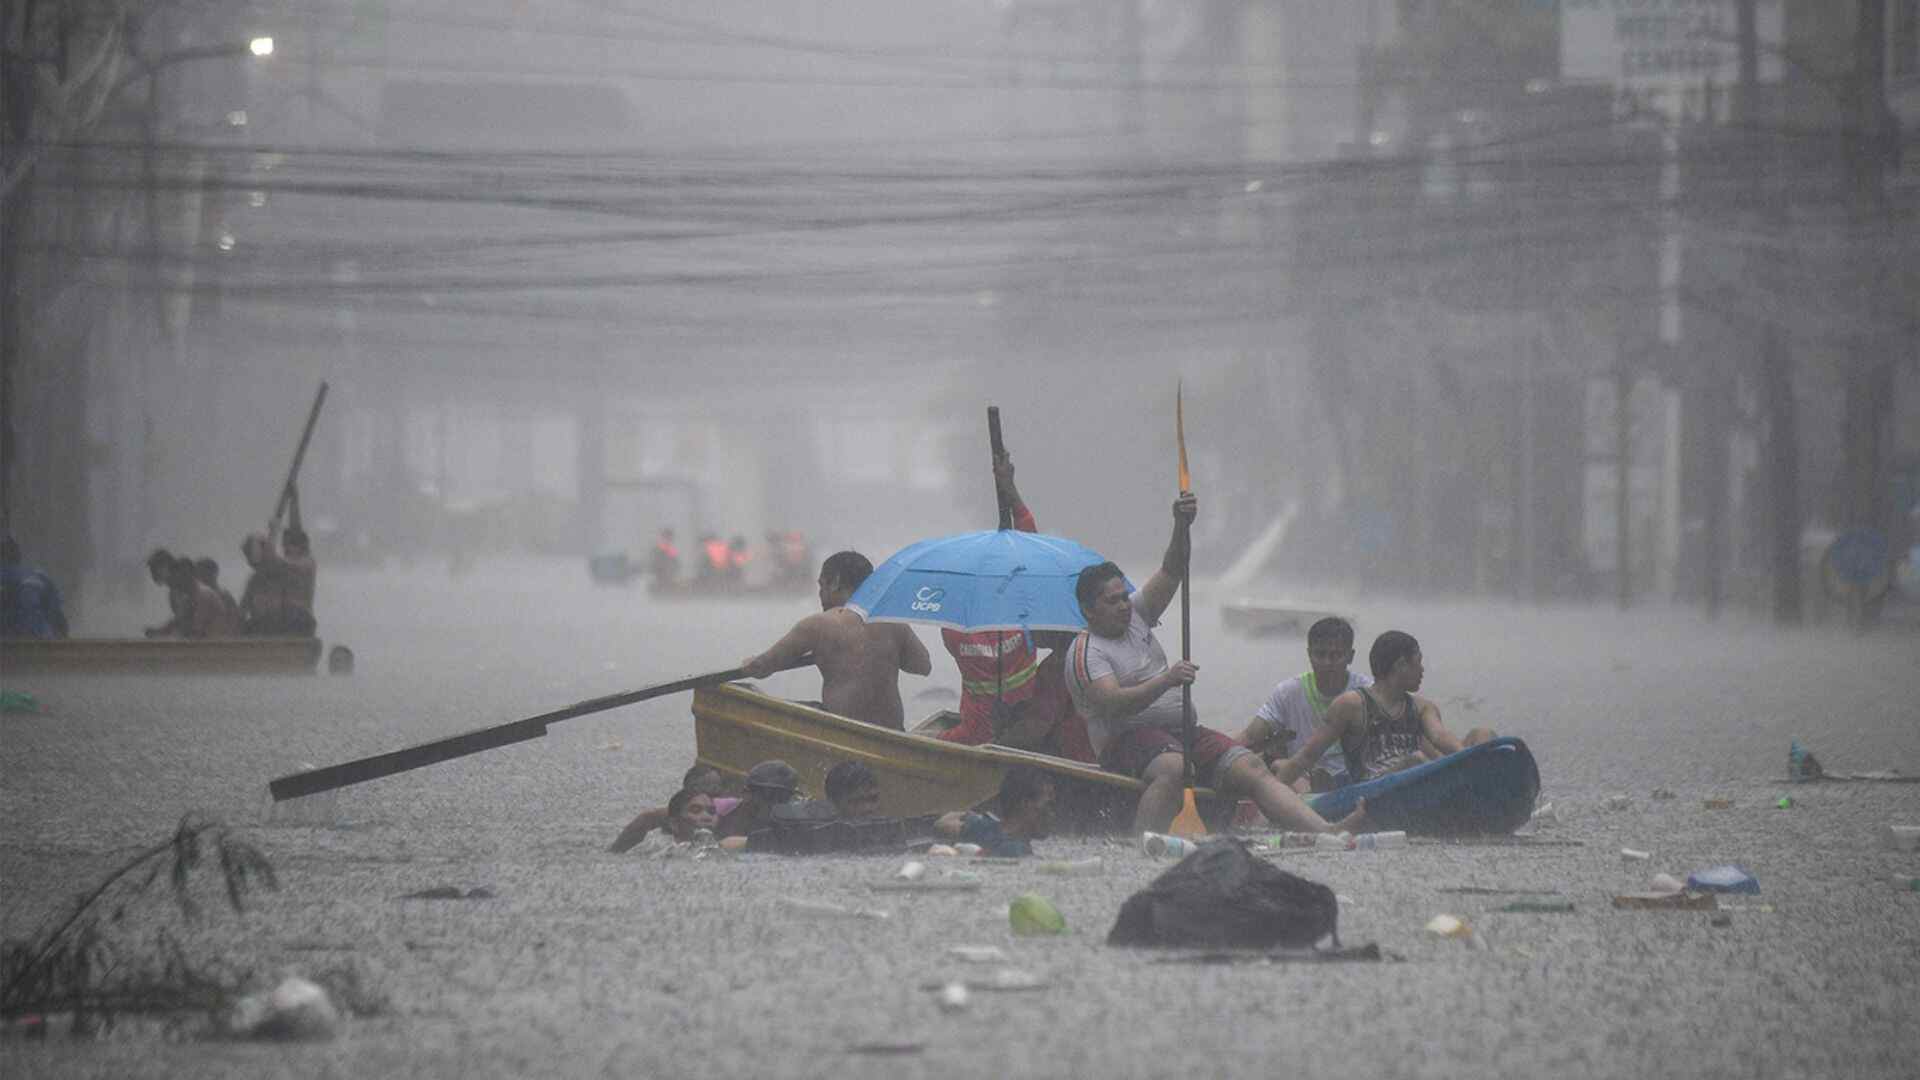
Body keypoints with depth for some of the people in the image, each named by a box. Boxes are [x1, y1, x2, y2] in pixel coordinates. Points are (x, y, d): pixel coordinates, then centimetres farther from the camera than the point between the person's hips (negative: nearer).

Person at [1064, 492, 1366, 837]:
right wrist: (1165, 681, -33)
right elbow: (1114, 704, -22)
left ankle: (1326, 832, -24)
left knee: (1252, 768, -11)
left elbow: (1171, 573, 9)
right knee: (1171, 767, -41)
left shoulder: (1136, 615, 17)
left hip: (1182, 731, 7)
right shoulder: (1086, 653, -6)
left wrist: (1183, 526, -8)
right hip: (1127, 740, -7)